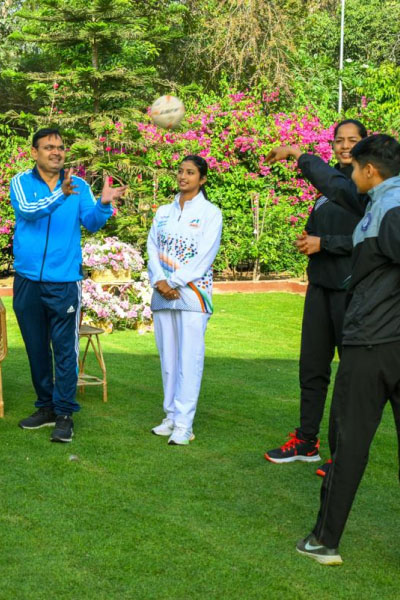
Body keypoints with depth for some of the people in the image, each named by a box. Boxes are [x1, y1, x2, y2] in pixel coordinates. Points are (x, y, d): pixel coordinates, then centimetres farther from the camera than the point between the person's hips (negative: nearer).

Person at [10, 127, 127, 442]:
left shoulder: (79, 186, 5)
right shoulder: (21, 182, 2)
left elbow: (92, 223, -4)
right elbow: (26, 211, -18)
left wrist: (104, 204, -25)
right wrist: (59, 195, -34)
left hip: (64, 282, -1)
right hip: (27, 281, 2)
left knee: (65, 349, -4)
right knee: (36, 347, 12)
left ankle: (65, 413, 2)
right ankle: (46, 407, 25)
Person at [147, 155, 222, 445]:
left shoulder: (210, 213, 1)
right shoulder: (164, 212, 16)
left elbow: (205, 255, -7)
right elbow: (153, 247, 9)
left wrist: (175, 283, -13)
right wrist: (159, 281, -9)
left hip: (192, 293, -5)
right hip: (163, 292, 5)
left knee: (189, 358, -8)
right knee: (168, 356, 7)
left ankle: (184, 424, -8)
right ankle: (171, 416, 15)